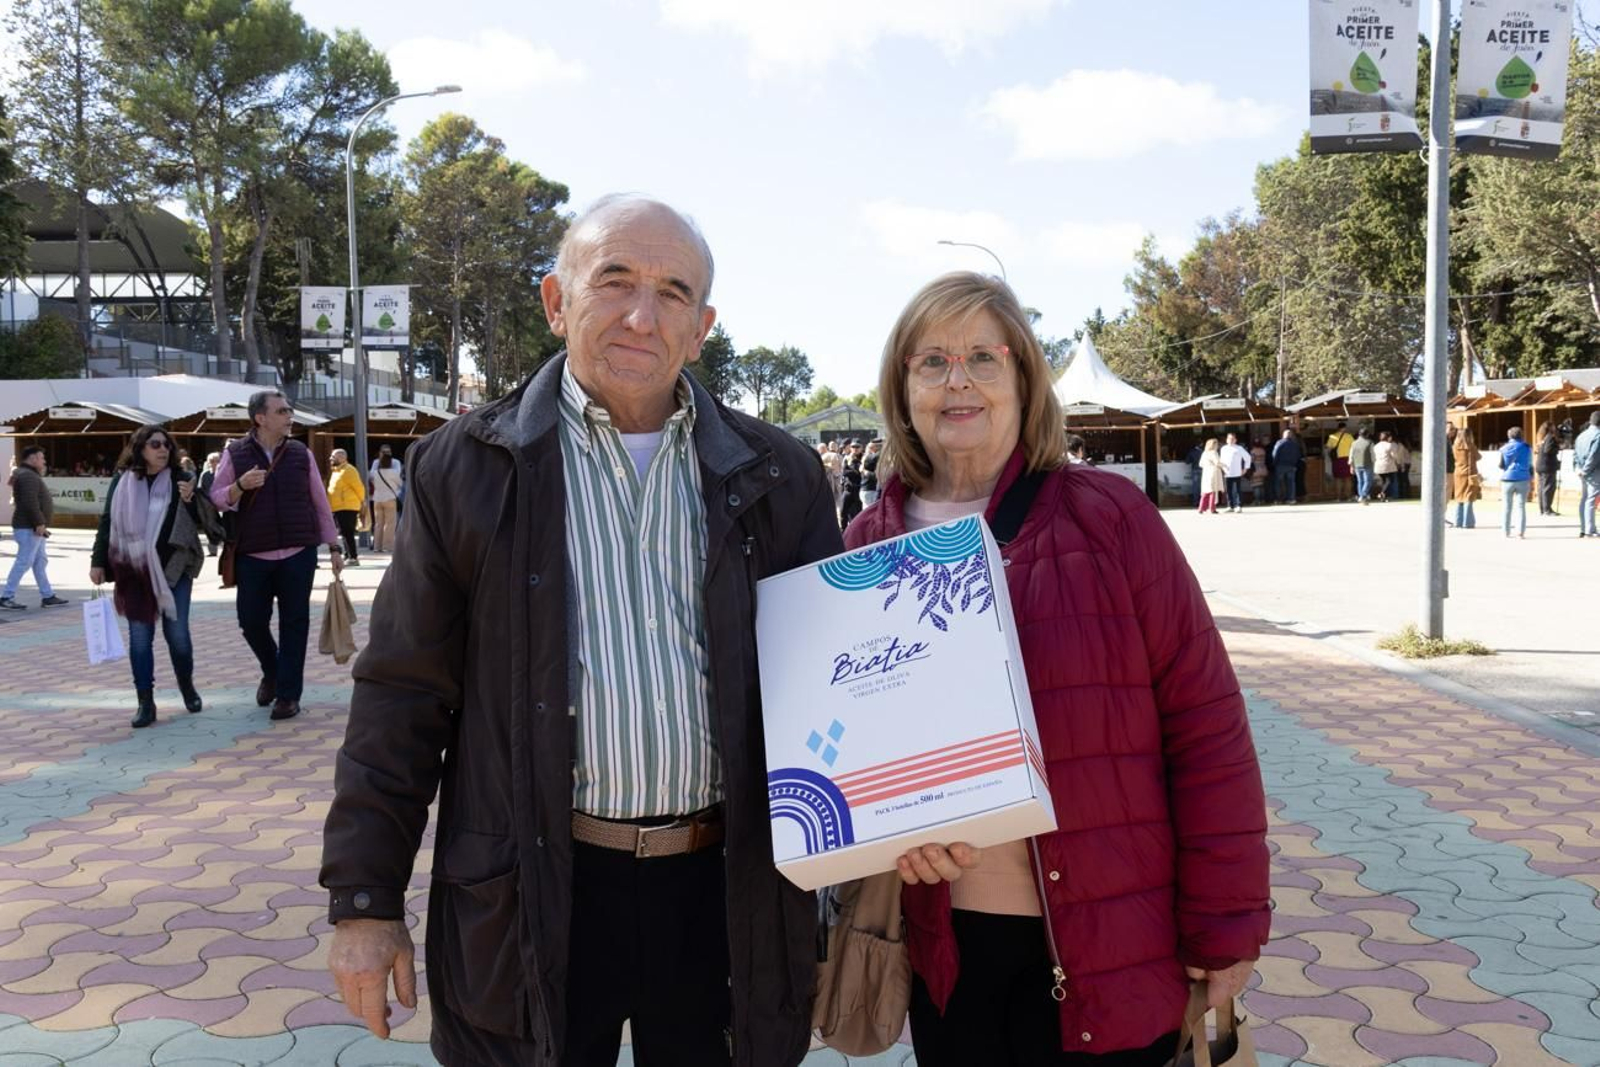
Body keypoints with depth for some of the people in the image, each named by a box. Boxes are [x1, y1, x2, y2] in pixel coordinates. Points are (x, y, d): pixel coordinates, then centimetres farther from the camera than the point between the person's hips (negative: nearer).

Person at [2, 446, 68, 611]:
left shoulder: (30, 475, 20)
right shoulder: (28, 476, -15)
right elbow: (30, 502, -25)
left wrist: (40, 524, 18)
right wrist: (39, 523, -25)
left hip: (34, 528, 11)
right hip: (29, 528, -11)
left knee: (41, 561, 12)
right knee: (24, 562, -9)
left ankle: (48, 596, 17)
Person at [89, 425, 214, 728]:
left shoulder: (180, 479, 0)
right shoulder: (122, 481, 4)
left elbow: (207, 520, -4)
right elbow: (107, 522, 11)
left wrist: (191, 499, -22)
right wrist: (98, 561, 8)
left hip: (173, 568, -1)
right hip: (133, 571, 1)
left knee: (177, 632, 2)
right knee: (140, 635, 2)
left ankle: (187, 686, 27)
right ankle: (146, 703, 8)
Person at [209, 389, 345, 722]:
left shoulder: (301, 454, 5)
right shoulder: (235, 454, 2)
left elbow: (320, 503, 9)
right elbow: (216, 499, 2)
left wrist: (334, 546, 8)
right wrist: (240, 486, -18)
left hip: (298, 554, 0)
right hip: (252, 556, 0)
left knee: (294, 623, 1)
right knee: (251, 620, 3)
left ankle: (288, 694, 10)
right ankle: (272, 672, 32)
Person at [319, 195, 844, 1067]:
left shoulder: (776, 475, 4)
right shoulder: (466, 468, -1)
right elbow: (402, 699, -1)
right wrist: (365, 901, -1)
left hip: (726, 890, 2)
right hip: (535, 896, -1)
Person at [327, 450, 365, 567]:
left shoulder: (347, 470, -12)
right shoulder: (337, 471, 19)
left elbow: (358, 487, -13)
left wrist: (362, 502, -5)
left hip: (347, 508, -10)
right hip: (338, 509, 10)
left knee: (347, 533, -12)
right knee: (345, 534, 13)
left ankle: (353, 558, -12)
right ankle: (348, 557, 18)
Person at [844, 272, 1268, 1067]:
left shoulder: (1109, 516, -6)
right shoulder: (865, 547, 2)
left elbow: (1205, 725, -6)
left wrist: (1224, 925, -7)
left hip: (1112, 947, -2)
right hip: (946, 950, 3)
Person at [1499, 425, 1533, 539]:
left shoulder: (1504, 448, 3)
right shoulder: (1527, 447, 5)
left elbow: (1501, 465, 0)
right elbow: (1530, 465, 6)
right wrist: (1531, 479, 16)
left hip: (1507, 479, 0)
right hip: (1523, 479, 0)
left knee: (1506, 507, 6)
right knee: (1521, 506, 0)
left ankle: (1506, 532, 6)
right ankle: (1521, 532, -6)